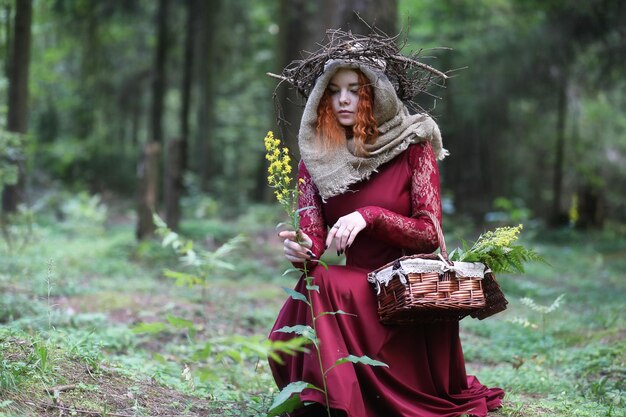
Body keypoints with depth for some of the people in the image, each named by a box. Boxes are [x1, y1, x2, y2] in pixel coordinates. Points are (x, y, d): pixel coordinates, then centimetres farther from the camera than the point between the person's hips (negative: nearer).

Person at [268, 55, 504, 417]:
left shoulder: (413, 146, -6)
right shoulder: (316, 159, 3)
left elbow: (430, 233, -11)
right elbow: (313, 239, -5)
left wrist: (370, 216, -26)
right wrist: (302, 251, -29)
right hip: (355, 284, 4)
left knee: (324, 287, -29)